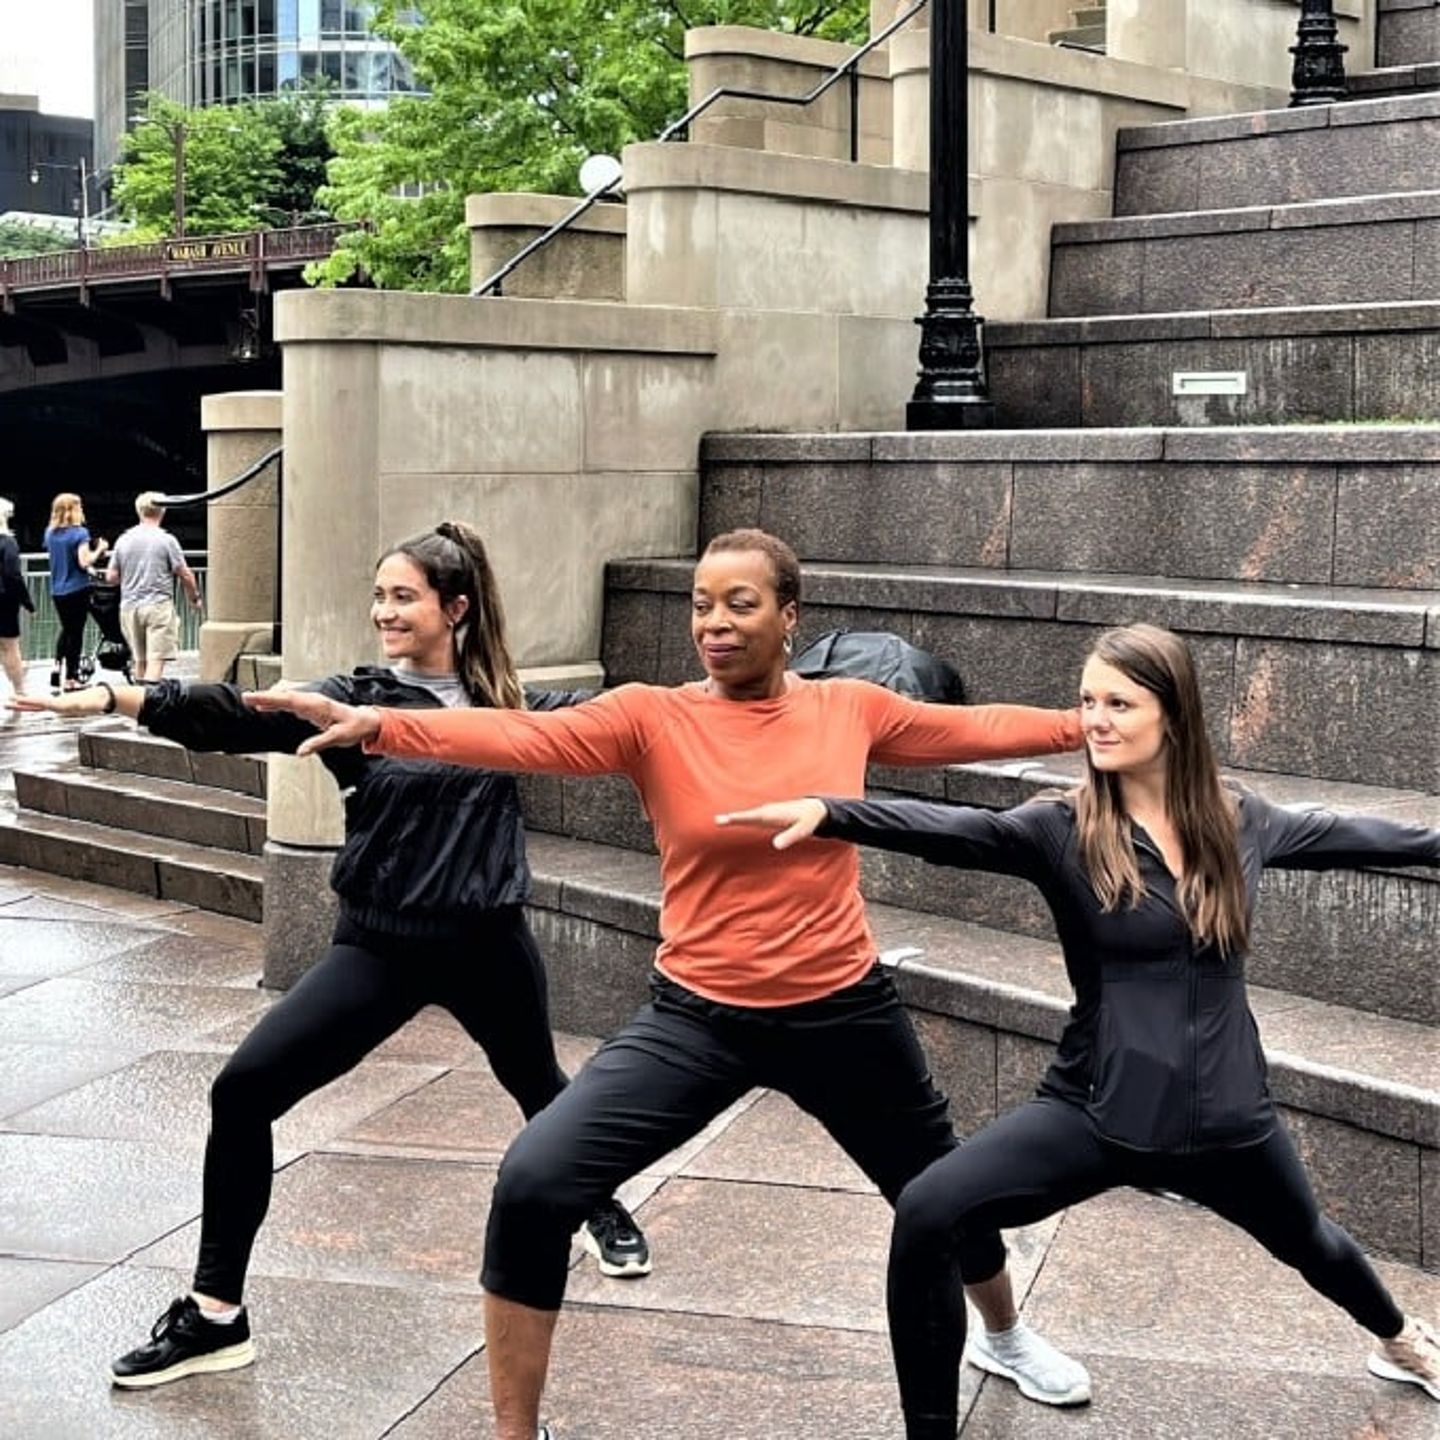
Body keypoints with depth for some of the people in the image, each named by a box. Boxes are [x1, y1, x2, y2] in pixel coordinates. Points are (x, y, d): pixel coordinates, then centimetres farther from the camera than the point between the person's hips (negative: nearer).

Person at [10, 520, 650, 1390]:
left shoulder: (504, 702, -1)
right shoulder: (359, 698, -8)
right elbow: (245, 719, -24)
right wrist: (121, 698, -39)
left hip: (488, 943, 1)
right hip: (380, 946, -1)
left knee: (539, 1086, 23)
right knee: (244, 1089, -15)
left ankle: (603, 1206, 58)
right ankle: (216, 1316, -3)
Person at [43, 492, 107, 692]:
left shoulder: (50, 533, 4)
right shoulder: (79, 533, -13)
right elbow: (84, 562, -19)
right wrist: (99, 549, -4)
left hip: (57, 591, 5)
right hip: (77, 589, -5)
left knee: (66, 629, 23)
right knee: (76, 631, 5)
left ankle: (57, 665, 10)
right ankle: (71, 677, 9)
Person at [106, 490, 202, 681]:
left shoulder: (123, 540, 6)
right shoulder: (166, 540, -6)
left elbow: (111, 577, 8)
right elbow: (185, 575, -3)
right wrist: (194, 598, 14)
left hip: (129, 607, 5)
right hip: (159, 605, -5)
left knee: (140, 661, 14)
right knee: (156, 660, -9)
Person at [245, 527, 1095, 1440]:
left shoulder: (850, 709, -3)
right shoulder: (653, 718, -10)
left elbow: (977, 728, 12)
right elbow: (525, 737, -25)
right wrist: (377, 725, -39)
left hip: (843, 1012, 2)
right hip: (700, 1018, -1)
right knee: (534, 1184, -18)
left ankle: (1009, 1338, 57)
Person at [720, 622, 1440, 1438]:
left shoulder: (1241, 822, -3)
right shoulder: (1064, 832, -13)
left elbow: (1347, 836, 15)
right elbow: (952, 830, -31)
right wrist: (826, 812, -47)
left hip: (1227, 1114, 3)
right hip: (1098, 1111, -2)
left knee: (1306, 1242, 29)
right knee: (927, 1218, -24)